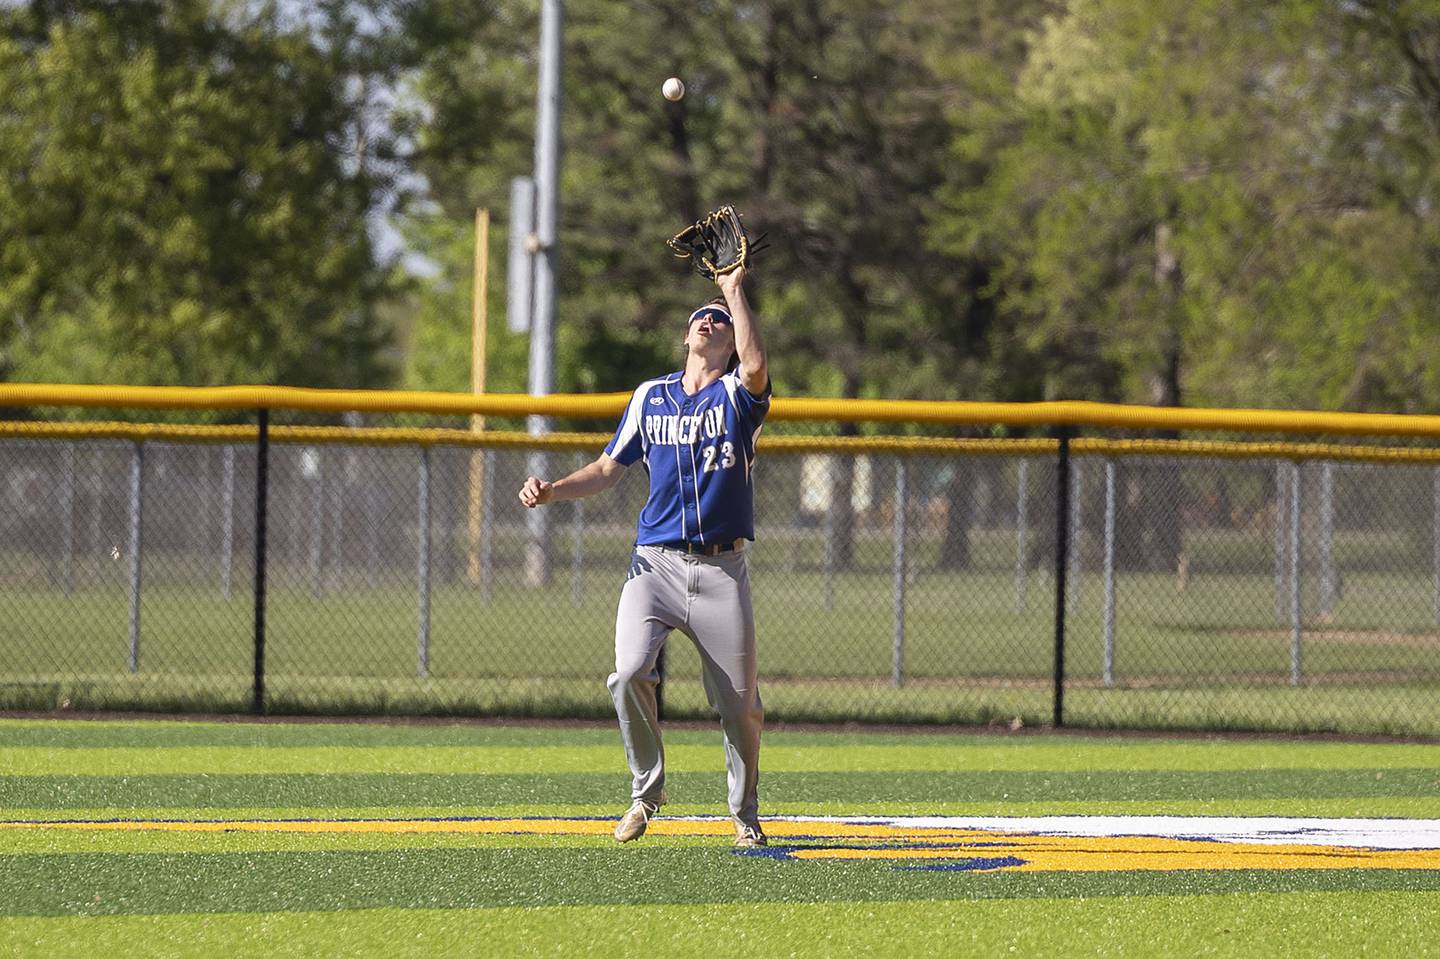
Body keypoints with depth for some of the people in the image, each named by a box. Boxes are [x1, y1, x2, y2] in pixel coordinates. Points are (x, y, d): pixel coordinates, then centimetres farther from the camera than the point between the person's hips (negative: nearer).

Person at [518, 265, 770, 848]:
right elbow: (609, 470, 17)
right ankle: (646, 792, 0)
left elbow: (757, 365, -21)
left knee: (739, 703, 0)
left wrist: (734, 290, -13)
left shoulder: (738, 394, 4)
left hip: (722, 570, -1)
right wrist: (552, 491, 0)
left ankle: (745, 814, 21)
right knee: (630, 673, -20)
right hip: (655, 563, 1)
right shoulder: (650, 396, 14)